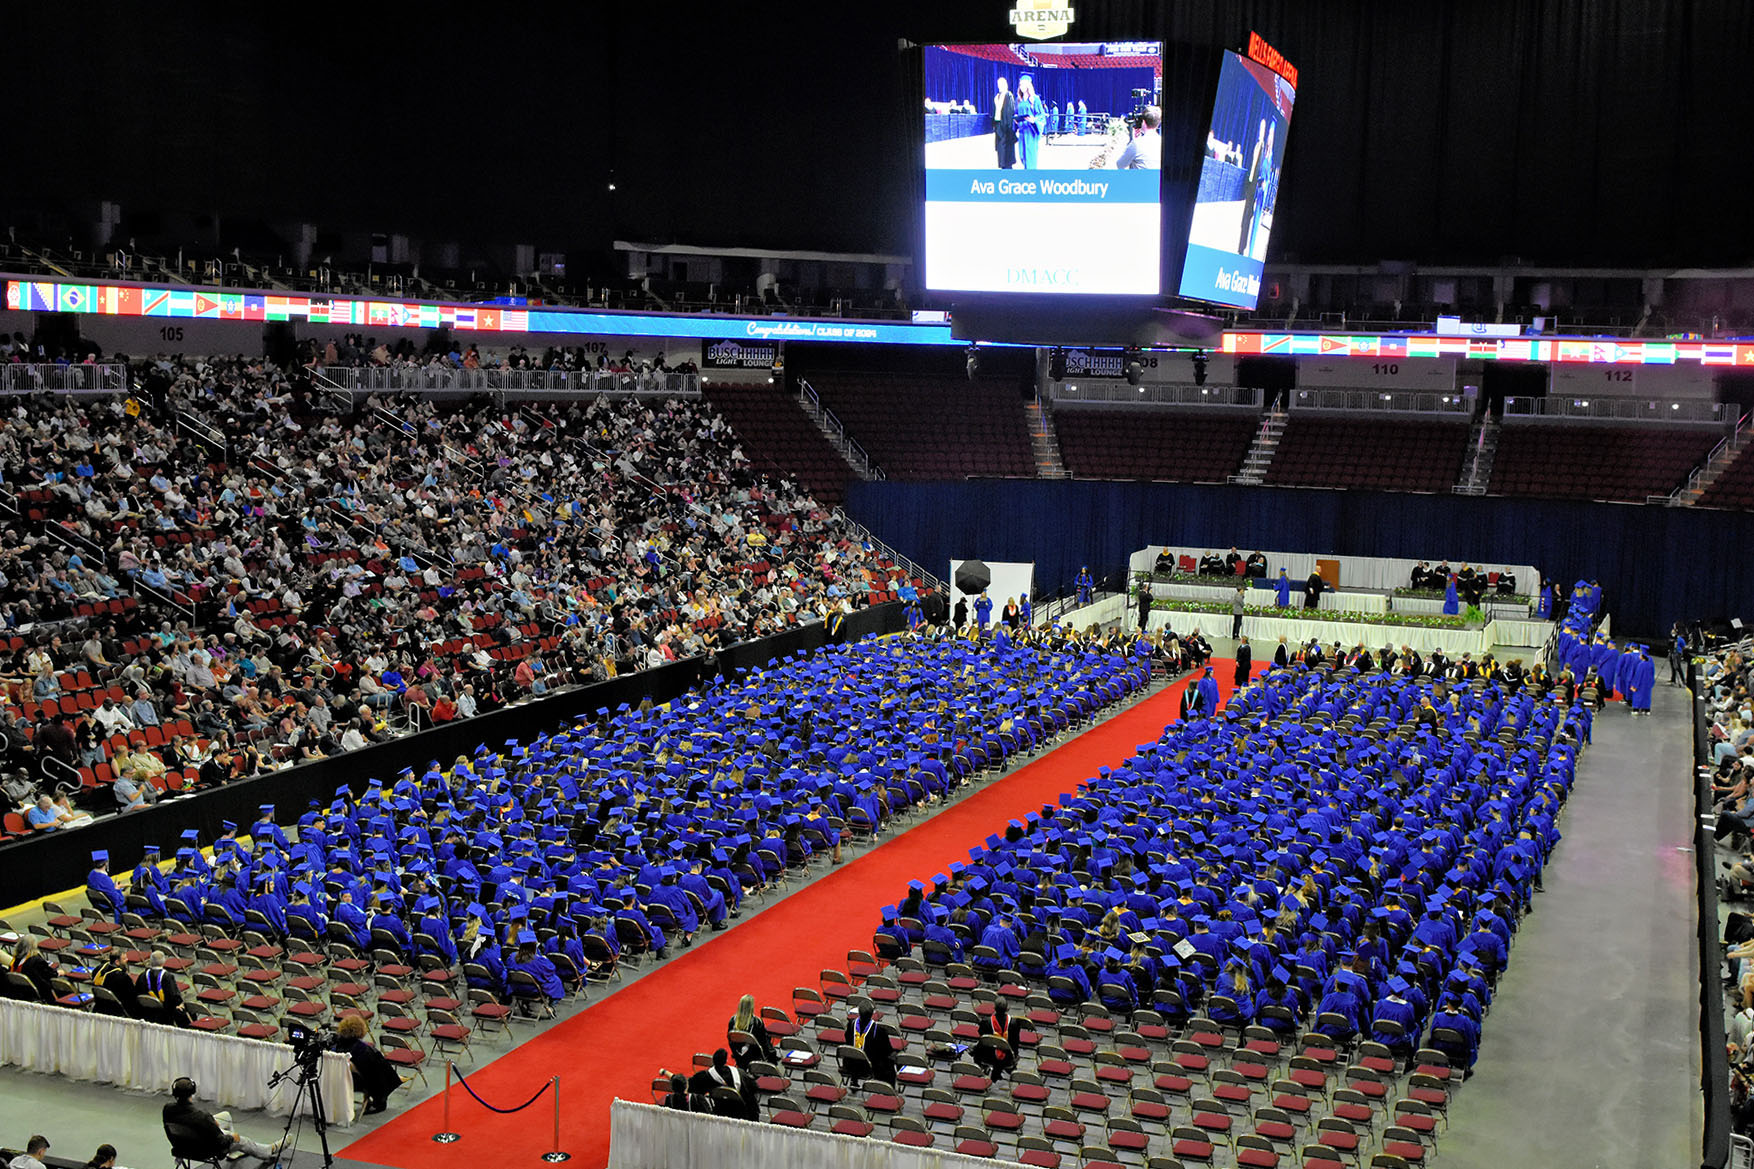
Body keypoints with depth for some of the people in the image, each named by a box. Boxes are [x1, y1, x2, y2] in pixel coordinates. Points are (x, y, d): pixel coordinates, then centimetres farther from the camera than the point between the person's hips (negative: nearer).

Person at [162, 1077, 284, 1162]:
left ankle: (232, 1151, 44)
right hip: (203, 1149, -6)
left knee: (226, 1116, 23)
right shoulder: (201, 1116, -38)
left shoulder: (168, 1110, -21)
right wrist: (232, 1138, -4)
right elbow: (220, 1142, -25)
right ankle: (271, 1151, 45)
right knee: (242, 1141, 21)